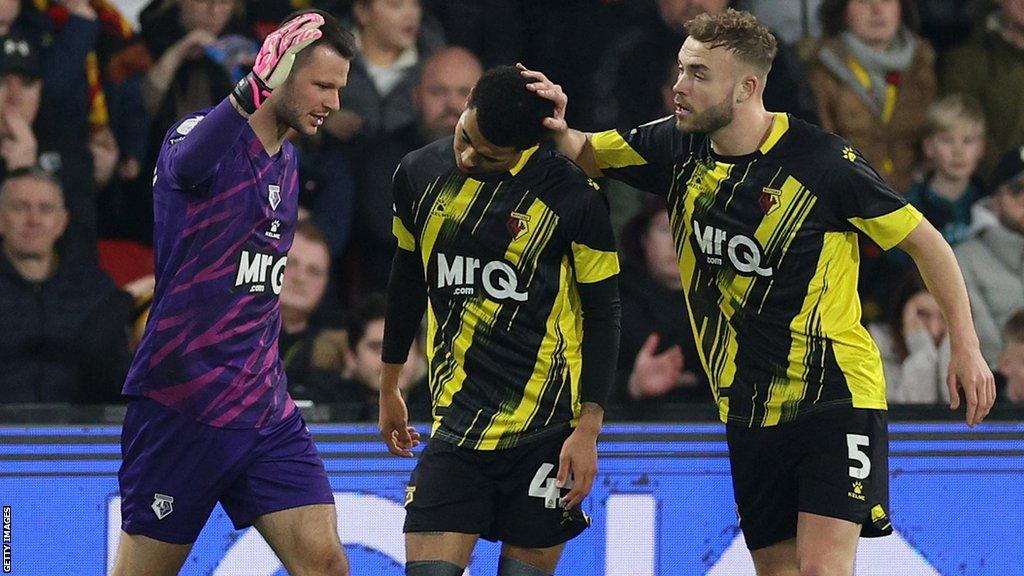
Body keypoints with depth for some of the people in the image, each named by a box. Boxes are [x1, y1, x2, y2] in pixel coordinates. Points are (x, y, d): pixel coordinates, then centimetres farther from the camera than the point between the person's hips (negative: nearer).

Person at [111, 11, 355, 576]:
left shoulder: (286, 159, 13)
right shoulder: (202, 135, -11)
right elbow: (187, 162, -39)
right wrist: (252, 90, -53)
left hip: (266, 408, 6)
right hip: (181, 402, -6)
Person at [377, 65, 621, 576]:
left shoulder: (573, 197, -11)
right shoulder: (420, 174, 3)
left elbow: (603, 315, -5)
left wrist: (588, 430, -10)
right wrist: (389, 386, 26)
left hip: (546, 429, -3)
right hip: (455, 421, 3)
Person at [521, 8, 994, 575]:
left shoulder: (824, 162, -15)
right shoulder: (677, 147, 1)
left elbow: (924, 241, -6)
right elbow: (587, 154, 14)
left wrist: (965, 346, -9)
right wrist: (557, 128, -10)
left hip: (835, 394, -6)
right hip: (749, 410, 6)